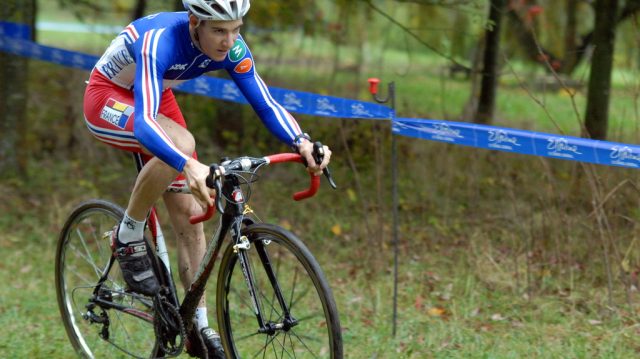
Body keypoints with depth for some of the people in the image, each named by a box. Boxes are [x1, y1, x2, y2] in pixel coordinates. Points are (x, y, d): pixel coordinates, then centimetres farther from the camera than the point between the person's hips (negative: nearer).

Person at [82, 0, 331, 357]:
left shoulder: (232, 48, -21)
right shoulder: (160, 41, -39)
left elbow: (266, 104, -21)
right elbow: (144, 123, -49)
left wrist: (302, 141, -41)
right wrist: (189, 166, -66)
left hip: (155, 97, 6)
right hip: (108, 98, -6)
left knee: (190, 211, -2)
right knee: (181, 144, -36)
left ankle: (199, 324, 10)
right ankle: (129, 236, -13)